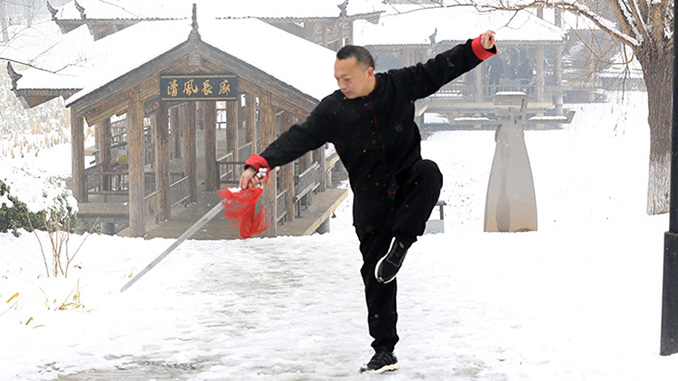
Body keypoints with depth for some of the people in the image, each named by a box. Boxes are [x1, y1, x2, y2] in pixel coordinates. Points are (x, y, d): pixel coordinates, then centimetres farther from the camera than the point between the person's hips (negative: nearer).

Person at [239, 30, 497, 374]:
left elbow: (439, 69, 0)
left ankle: (399, 244, -28)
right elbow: (300, 138, -13)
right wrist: (259, 164, -25)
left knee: (428, 172, -36)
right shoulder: (332, 110, -5)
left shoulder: (399, 85, -4)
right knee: (376, 277, -1)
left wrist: (479, 47, -12)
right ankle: (384, 351, 6)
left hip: (407, 184, 0)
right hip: (371, 201, 0)